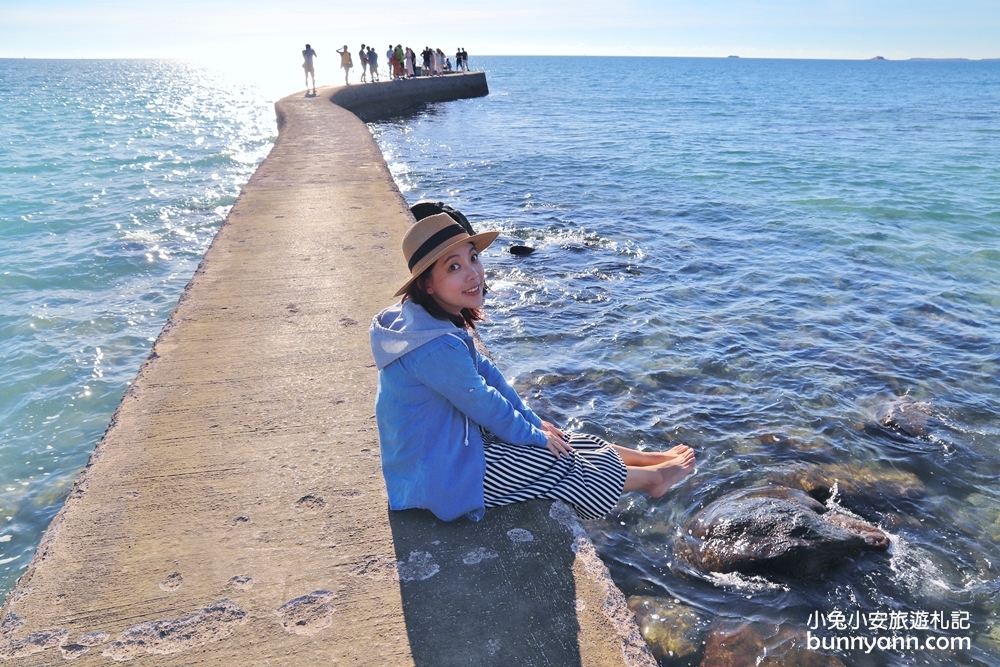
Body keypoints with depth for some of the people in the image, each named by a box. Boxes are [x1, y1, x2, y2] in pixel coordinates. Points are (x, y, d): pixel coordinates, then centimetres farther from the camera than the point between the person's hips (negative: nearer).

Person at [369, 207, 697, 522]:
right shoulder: (436, 347, -33)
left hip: (450, 437, 9)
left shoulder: (437, 321, -2)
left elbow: (484, 371, 5)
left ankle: (654, 458, 33)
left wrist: (534, 420, 8)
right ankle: (653, 477, 28)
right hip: (440, 472, -9)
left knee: (560, 439, 15)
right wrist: (535, 434, -4)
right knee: (562, 459, 3)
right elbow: (484, 403, -21)